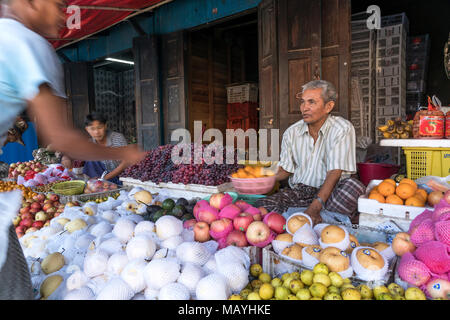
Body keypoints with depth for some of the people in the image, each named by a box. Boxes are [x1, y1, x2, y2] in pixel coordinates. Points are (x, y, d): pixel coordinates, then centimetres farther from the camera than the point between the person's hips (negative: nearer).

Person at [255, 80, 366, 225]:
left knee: (354, 186, -35)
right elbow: (285, 170, 9)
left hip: (331, 192, -2)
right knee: (262, 205, -24)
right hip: (298, 191, 3)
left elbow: (335, 172, -17)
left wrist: (315, 207, -29)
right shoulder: (291, 132, 5)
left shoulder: (343, 129, -8)